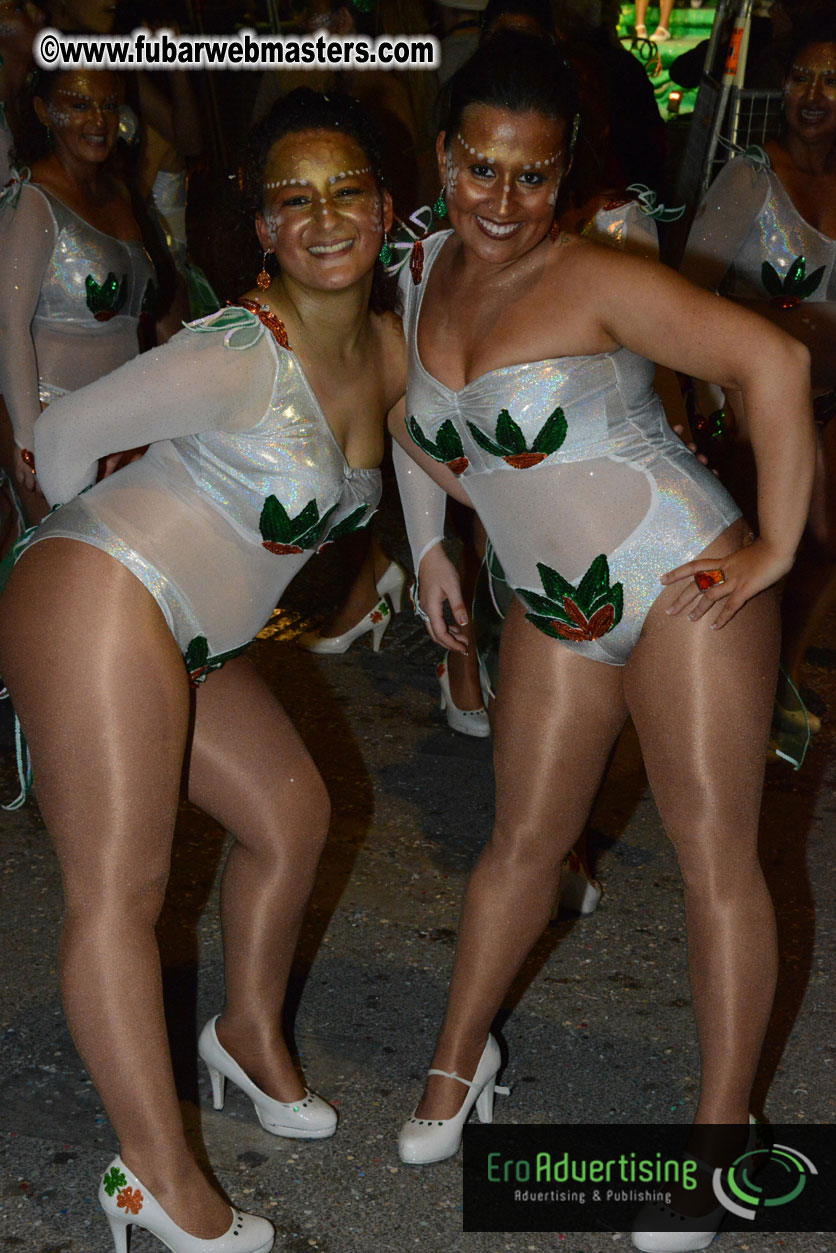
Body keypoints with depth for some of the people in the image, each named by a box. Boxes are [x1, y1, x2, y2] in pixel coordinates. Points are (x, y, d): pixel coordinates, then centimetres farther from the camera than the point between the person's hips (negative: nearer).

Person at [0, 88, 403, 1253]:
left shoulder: (389, 351, 4)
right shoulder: (237, 359, -20)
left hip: (196, 642, 9)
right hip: (102, 603, -9)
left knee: (293, 816, 17)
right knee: (119, 889, -4)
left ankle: (249, 1034, 40)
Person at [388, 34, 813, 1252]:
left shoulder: (597, 282, -18)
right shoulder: (423, 271, 3)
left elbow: (776, 363, -23)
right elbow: (410, 408, 21)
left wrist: (776, 548, -21)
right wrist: (429, 550, 18)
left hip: (683, 585, -6)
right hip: (555, 613, 6)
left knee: (717, 857, 0)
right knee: (524, 843, 15)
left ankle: (721, 1137, 13)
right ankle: (460, 1059, 35)